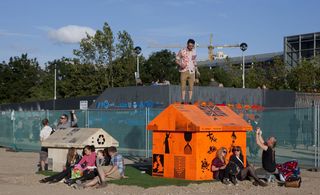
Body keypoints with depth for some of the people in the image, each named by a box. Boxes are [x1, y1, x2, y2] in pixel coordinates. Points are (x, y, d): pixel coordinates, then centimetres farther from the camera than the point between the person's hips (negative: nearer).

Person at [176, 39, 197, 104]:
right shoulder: (182, 51, -4)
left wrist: (195, 67, 14)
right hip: (184, 71, -3)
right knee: (183, 86, -1)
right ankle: (183, 100, 1)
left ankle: (190, 100, 5)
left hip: (192, 71, 3)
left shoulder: (194, 52, 7)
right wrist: (180, 64, -17)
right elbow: (177, 59, 0)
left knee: (191, 86, 1)